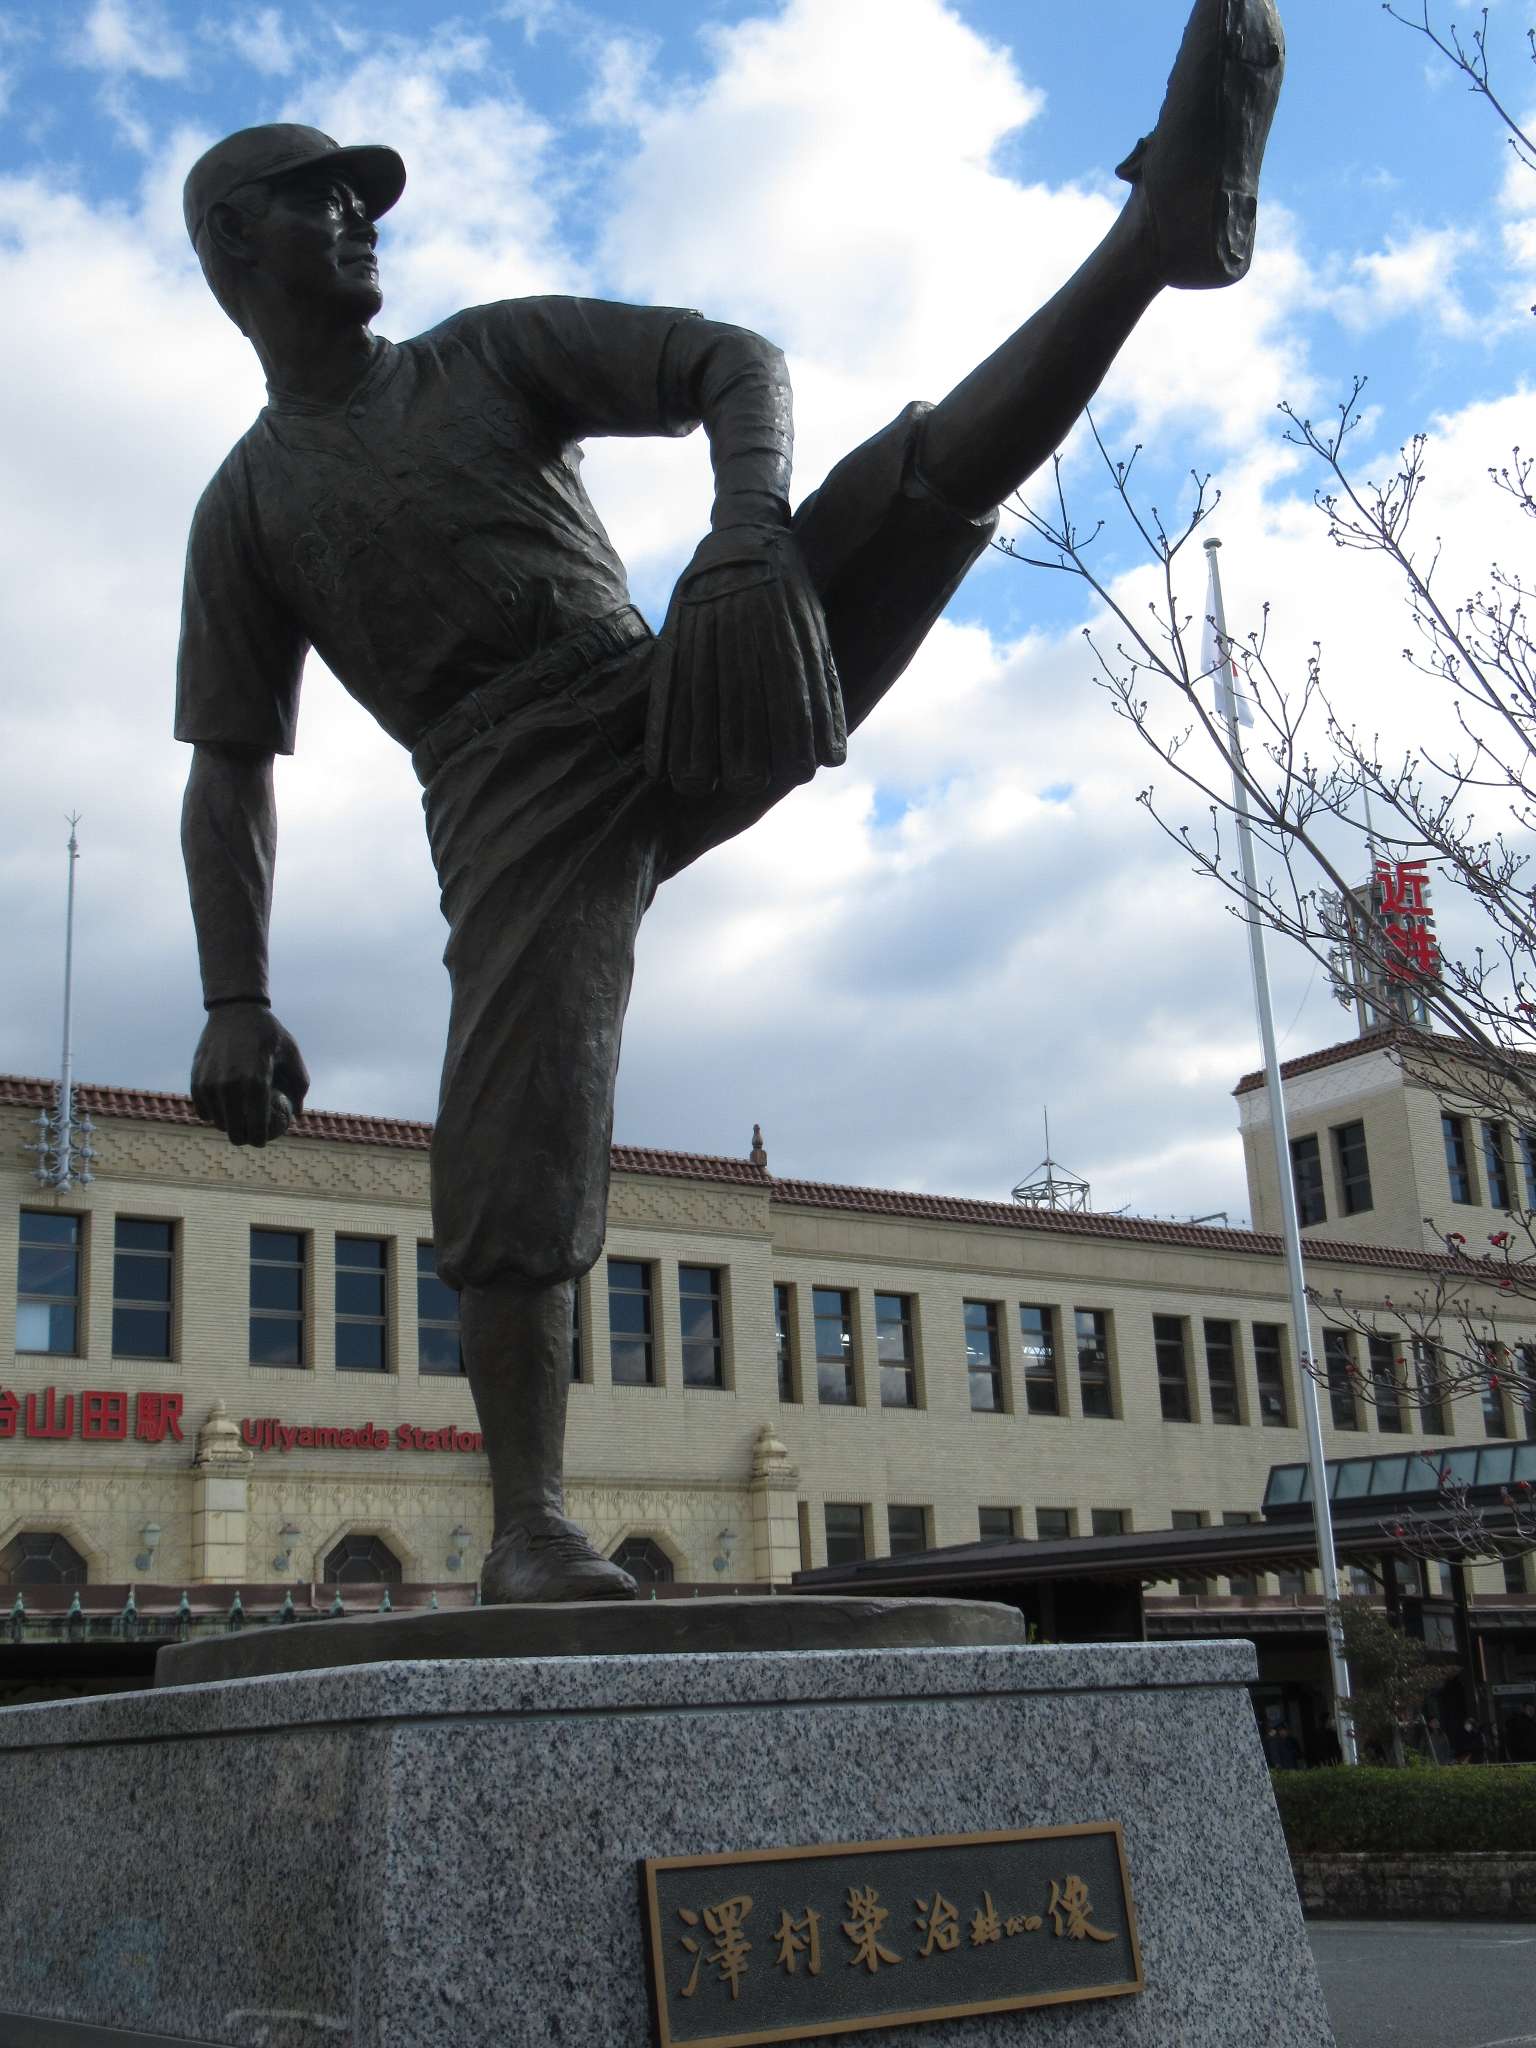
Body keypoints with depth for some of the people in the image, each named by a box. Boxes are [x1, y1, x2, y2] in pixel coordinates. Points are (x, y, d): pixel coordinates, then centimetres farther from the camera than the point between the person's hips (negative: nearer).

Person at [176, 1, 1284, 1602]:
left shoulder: (496, 353, 17)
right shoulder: (246, 506, 15)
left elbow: (736, 365, 2)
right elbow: (229, 776, 11)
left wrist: (751, 518, -22)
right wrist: (235, 1003, -3)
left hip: (671, 716, 2)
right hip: (514, 799, -1)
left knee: (931, 466, -17)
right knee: (514, 1154, -18)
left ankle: (1159, 226, -37)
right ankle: (529, 1528, -12)